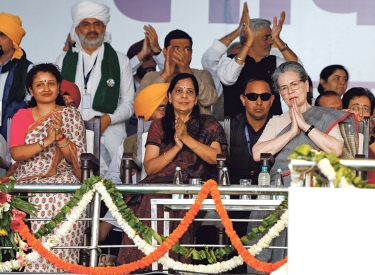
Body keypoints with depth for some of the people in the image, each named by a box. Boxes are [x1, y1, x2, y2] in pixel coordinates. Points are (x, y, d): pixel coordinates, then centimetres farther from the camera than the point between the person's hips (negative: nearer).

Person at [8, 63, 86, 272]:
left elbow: (76, 158, 1)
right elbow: (16, 153, -4)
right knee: (39, 202, -30)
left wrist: (59, 135, -15)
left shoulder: (71, 115, 9)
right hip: (28, 180, 1)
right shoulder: (22, 116, 12)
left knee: (60, 200, -32)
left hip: (62, 179, -1)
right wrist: (46, 142, -16)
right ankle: (32, 266, -17)